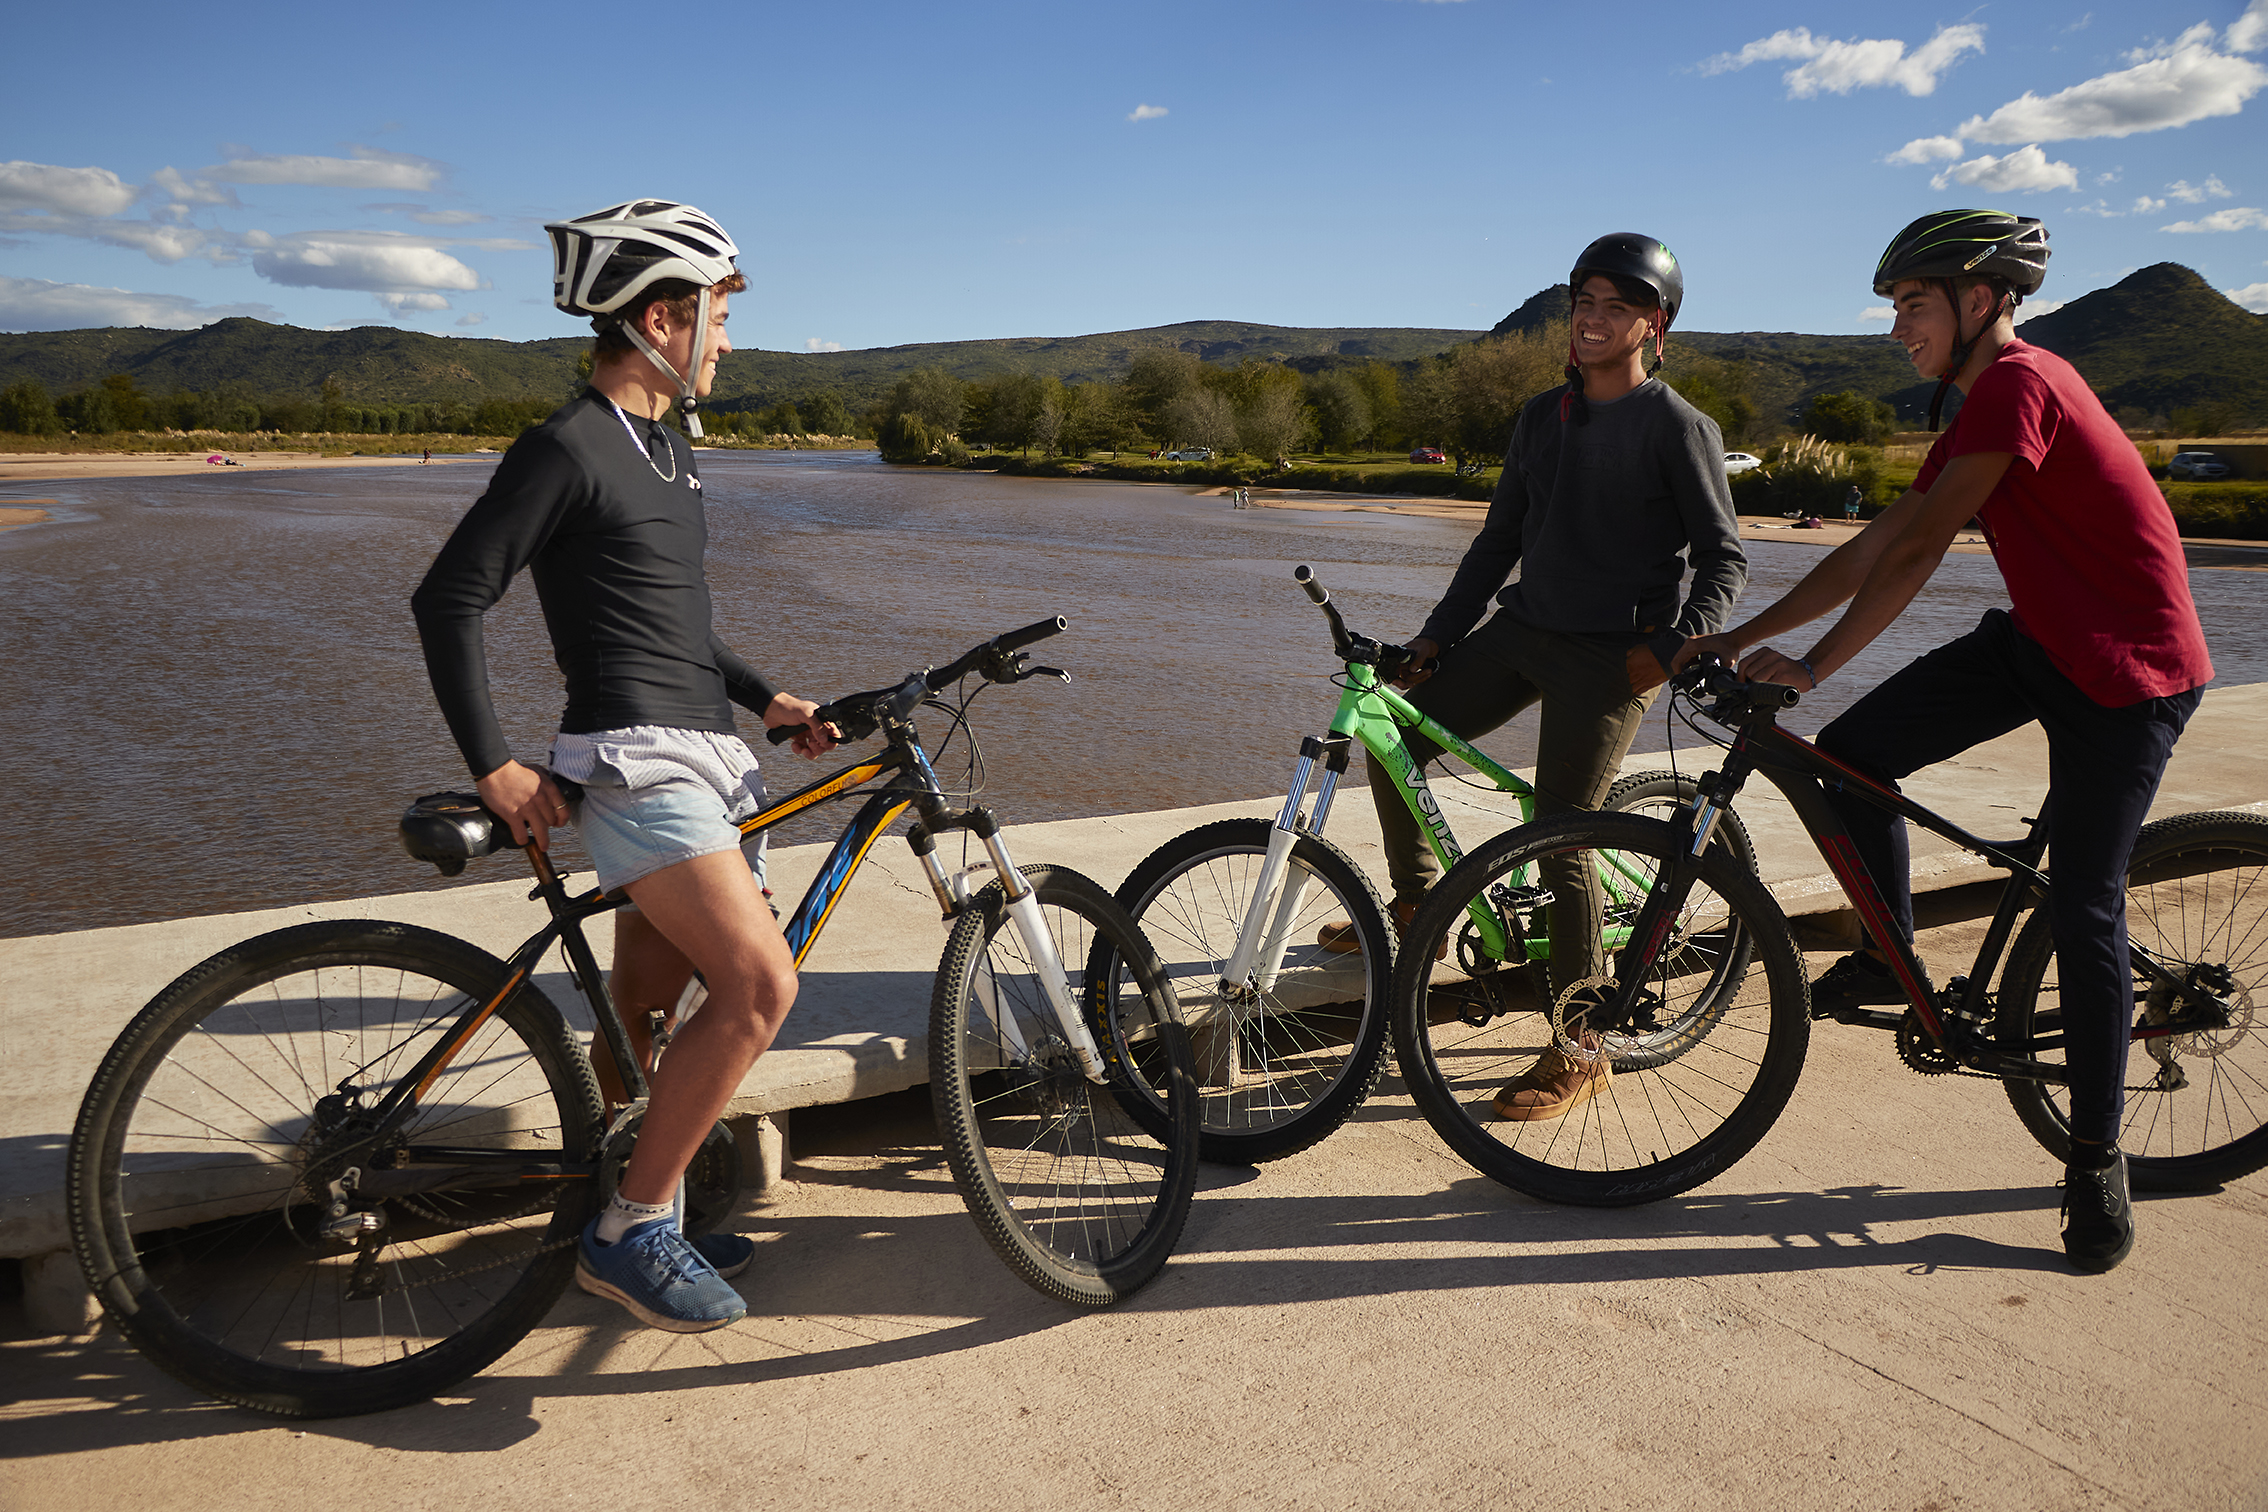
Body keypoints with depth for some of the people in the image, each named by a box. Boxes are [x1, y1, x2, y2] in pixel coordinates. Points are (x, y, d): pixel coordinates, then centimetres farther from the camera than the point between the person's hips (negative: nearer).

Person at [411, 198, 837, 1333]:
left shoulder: (665, 445, 19)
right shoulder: (569, 448, -10)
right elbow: (449, 599, -11)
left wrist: (767, 699, 18)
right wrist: (493, 766, -13)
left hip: (703, 755, 9)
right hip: (632, 761, -9)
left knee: (645, 1007, 14)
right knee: (760, 986, -20)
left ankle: (629, 1219, 28)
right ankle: (629, 1232, -6)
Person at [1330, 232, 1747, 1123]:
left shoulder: (1677, 427, -6)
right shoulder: (1542, 416, 13)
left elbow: (1724, 556, -5)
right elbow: (1499, 540, 15)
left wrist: (1679, 643, -21)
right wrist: (1434, 637, 9)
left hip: (1609, 655, -7)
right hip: (1521, 629, 7)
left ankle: (1578, 1052, 6)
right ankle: (1415, 906, 24)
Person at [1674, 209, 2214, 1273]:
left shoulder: (2019, 384, -20)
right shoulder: (1982, 408, 11)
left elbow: (1915, 553, -25)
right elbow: (1872, 547, 11)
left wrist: (1811, 664, -21)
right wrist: (1744, 634, 8)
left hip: (2129, 670, -8)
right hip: (2038, 640, 8)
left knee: (2083, 913, -3)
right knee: (1849, 757, -7)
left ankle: (2098, 1159, 14)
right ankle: (1892, 955, 14)